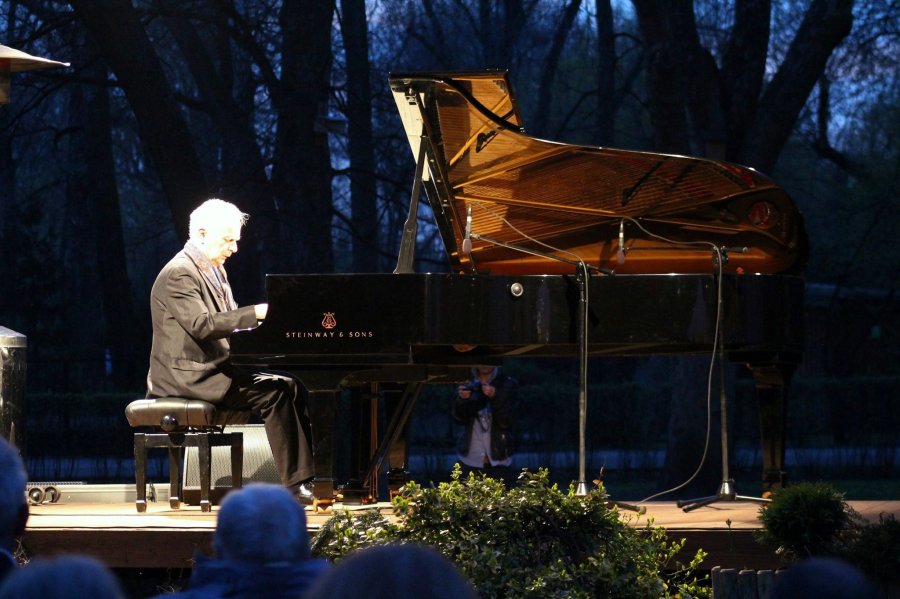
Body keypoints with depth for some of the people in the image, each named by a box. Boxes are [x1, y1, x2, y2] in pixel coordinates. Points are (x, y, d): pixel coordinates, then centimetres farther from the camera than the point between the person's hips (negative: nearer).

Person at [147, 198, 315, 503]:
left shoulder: (214, 271, 17)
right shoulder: (179, 273, -15)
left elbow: (226, 322, 19)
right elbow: (201, 325, -27)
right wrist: (255, 313, -30)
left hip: (214, 369, 10)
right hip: (190, 375, -10)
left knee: (288, 385, -3)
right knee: (274, 394, -21)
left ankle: (306, 475, -10)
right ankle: (295, 484, -19)